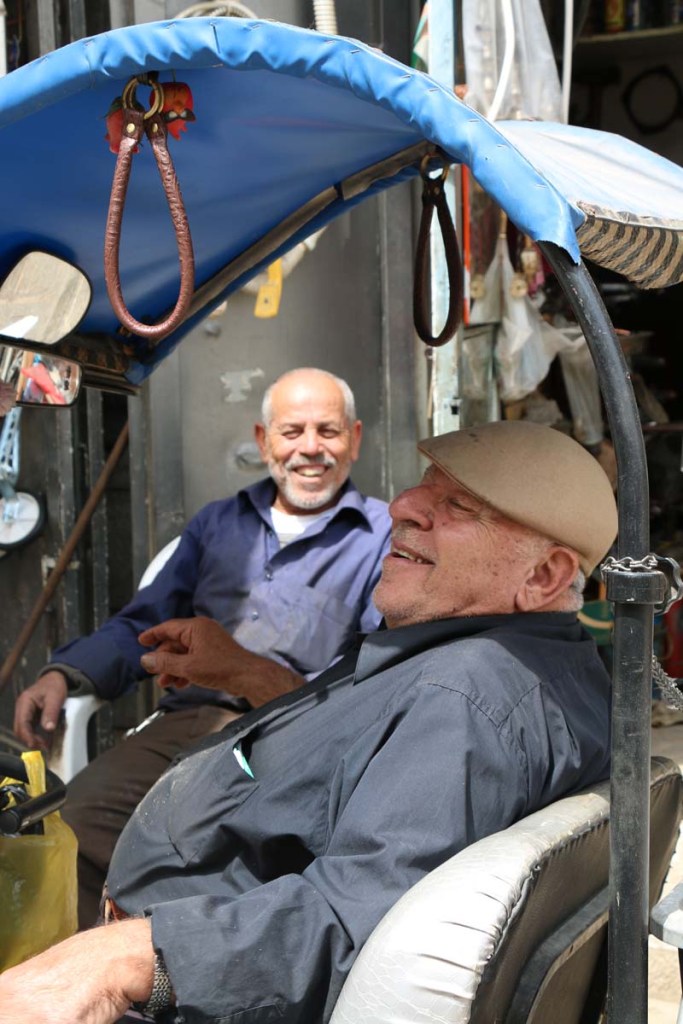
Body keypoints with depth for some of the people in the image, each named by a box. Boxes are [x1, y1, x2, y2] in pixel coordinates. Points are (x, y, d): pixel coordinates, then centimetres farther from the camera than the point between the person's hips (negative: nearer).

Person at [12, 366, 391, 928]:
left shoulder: (384, 535, 9)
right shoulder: (219, 522, 25)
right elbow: (144, 624, 24)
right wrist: (63, 674, 3)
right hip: (187, 717, 5)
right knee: (80, 815, -23)